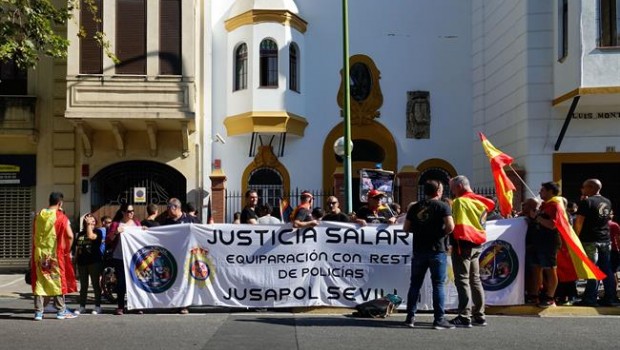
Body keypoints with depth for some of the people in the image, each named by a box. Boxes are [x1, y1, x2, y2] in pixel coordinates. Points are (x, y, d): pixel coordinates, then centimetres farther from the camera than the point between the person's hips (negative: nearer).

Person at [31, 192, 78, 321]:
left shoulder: (38, 216, 6)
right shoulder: (61, 217, -8)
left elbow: (34, 235, 12)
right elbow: (70, 236, -14)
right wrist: (67, 250, 0)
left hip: (39, 254, 4)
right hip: (56, 254, -4)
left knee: (40, 281, 7)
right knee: (58, 281, 5)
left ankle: (38, 311, 5)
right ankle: (61, 311, 9)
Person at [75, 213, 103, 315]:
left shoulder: (97, 232, 1)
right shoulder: (80, 234, 16)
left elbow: (91, 236, -21)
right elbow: (78, 249, 18)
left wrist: (89, 224, -12)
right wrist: (75, 261, 12)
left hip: (94, 261, -5)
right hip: (82, 262, 5)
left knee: (95, 284, -1)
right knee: (83, 285, 9)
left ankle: (97, 306, 3)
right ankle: (82, 307, 14)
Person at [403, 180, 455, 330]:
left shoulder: (415, 207, 8)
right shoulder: (443, 206, -6)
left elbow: (406, 228, 9)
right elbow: (450, 226, -18)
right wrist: (443, 232, 1)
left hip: (419, 250, 4)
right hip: (437, 250, -4)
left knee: (415, 284, 11)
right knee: (438, 284, 0)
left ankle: (410, 317, 13)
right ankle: (439, 319, -1)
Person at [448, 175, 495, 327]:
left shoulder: (459, 202, -12)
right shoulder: (478, 200, 12)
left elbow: (457, 225, -18)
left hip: (464, 244, -8)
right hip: (477, 244, 8)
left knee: (462, 280, -6)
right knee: (475, 280, 13)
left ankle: (465, 317, -8)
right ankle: (479, 315, 16)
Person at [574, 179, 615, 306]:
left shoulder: (586, 202, -10)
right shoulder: (607, 202, 12)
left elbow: (579, 222, -15)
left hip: (590, 240, -6)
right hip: (605, 240, 7)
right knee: (606, 269, 9)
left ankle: (590, 299, -6)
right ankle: (609, 298, 12)